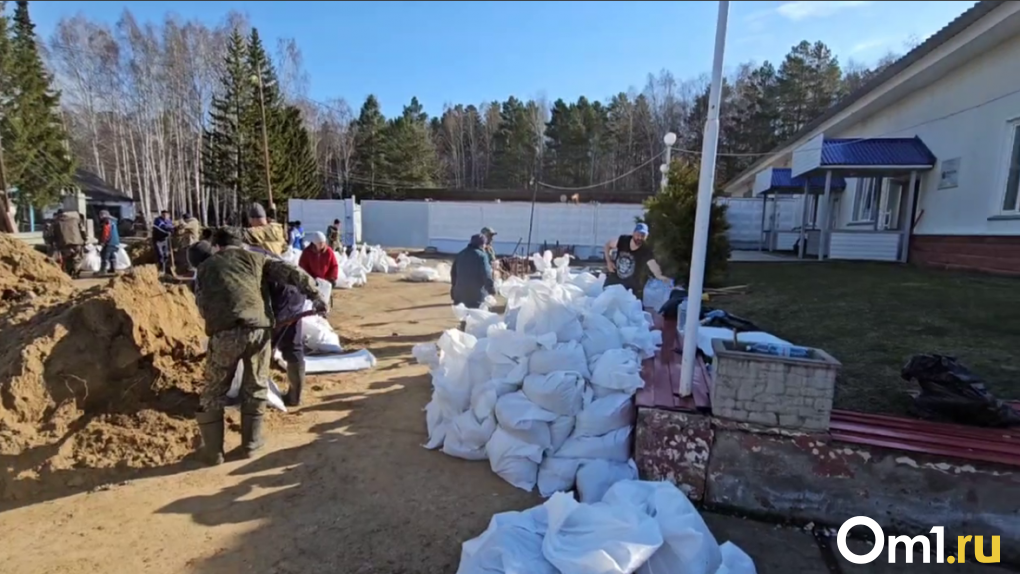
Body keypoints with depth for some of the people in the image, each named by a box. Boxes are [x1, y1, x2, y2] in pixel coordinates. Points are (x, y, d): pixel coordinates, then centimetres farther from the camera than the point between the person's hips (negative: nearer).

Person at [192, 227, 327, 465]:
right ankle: (250, 443, 28)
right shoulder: (254, 257, 21)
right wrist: (314, 296, 9)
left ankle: (213, 451, 25)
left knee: (214, 391, 17)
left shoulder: (205, 266, 23)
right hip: (258, 328, 1)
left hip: (224, 332, 0)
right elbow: (292, 273, 11)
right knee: (255, 388, 17)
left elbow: (202, 305, 20)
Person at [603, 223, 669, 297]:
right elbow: (608, 244, 2)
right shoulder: (622, 240, -15)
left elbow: (653, 264, -41)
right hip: (614, 280, 2)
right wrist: (609, 261, -8)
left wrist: (659, 276, -61)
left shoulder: (646, 251, -23)